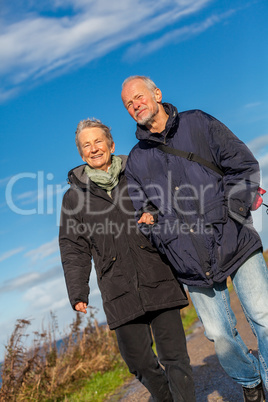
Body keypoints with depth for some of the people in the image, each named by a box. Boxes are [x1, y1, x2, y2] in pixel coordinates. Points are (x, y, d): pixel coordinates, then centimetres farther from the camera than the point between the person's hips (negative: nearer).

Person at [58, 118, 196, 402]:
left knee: (175, 357, -3)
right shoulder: (74, 196, 10)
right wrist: (78, 292, 1)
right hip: (119, 293, 1)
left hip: (159, 282, 0)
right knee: (139, 362, 8)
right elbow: (73, 249, 8)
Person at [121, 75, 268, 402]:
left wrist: (232, 212, -9)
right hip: (192, 263, 2)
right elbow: (142, 210, 14)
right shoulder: (136, 161, 11)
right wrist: (149, 220, -10)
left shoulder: (198, 124, 5)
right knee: (219, 335, 8)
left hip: (235, 242, -2)